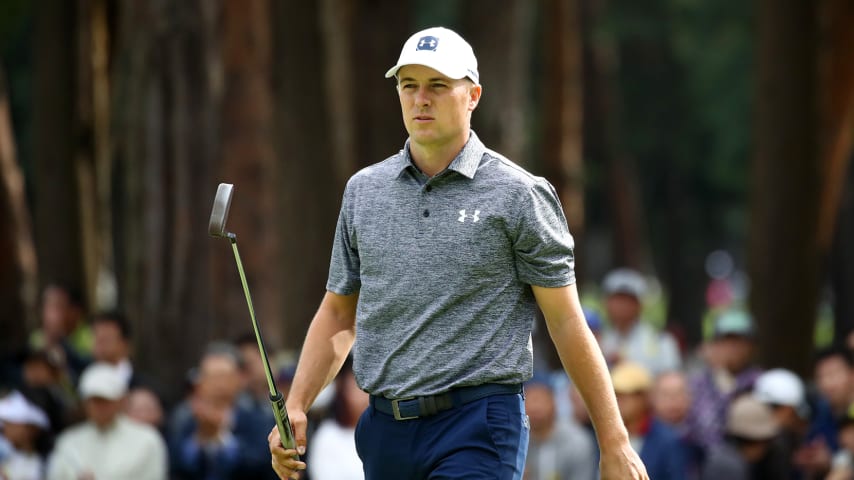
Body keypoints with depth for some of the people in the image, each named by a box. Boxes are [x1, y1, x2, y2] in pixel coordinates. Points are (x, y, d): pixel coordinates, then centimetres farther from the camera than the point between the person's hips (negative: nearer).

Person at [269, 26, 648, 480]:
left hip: (477, 428, -5)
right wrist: (295, 406, 6)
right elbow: (337, 313, 19)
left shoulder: (519, 195, -2)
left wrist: (614, 443, -3)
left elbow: (567, 324, -1)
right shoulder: (363, 190, 12)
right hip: (385, 431, 5)